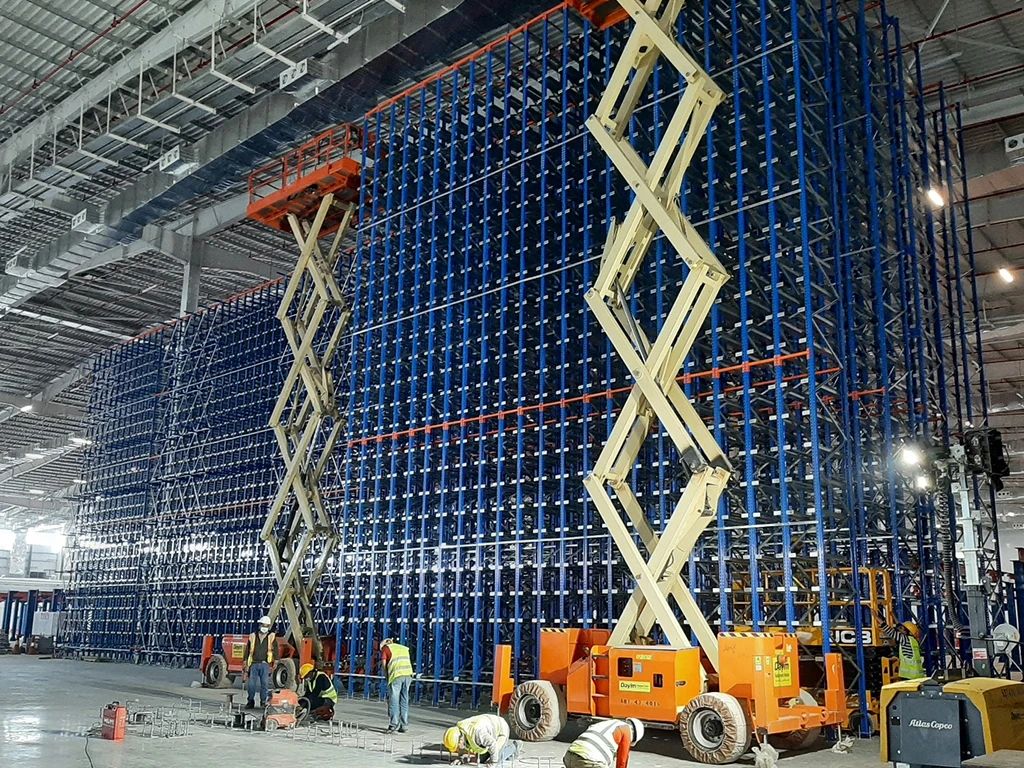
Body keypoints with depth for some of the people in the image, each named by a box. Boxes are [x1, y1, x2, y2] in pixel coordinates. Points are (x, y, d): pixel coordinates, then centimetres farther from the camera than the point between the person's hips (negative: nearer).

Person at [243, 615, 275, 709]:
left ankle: (264, 701, 4)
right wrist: (245, 665, 8)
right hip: (254, 664, 1)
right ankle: (250, 702, 8)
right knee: (251, 684, -1)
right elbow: (247, 651, 13)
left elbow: (276, 651, 6)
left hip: (265, 664, -1)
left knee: (265, 683, -5)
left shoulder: (272, 637, 7)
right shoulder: (252, 636, 10)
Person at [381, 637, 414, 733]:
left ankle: (394, 724, -8)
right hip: (408, 675, 5)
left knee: (393, 700, 0)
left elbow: (384, 665, 6)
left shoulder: (385, 648, 13)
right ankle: (404, 725, 10)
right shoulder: (404, 648, 26)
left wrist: (387, 677, 17)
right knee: (404, 700, 10)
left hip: (396, 675, -4)